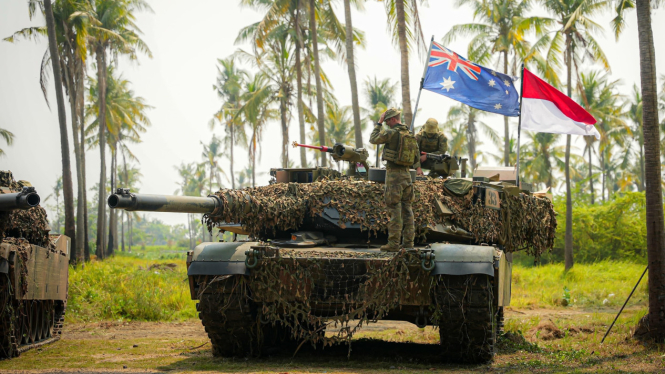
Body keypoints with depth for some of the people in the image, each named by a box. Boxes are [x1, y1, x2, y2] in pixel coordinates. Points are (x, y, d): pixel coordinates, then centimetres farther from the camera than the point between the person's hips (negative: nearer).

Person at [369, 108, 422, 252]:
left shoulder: (391, 133, -13)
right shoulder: (409, 134, 12)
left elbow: (373, 139, -2)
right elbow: (416, 152, 25)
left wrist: (379, 123, 7)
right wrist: (418, 167, 40)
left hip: (393, 174, -7)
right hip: (406, 174, 7)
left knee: (394, 209, -7)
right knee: (407, 208, 11)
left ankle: (393, 243, -8)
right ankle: (409, 241, 13)